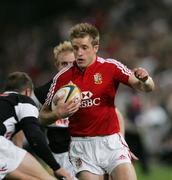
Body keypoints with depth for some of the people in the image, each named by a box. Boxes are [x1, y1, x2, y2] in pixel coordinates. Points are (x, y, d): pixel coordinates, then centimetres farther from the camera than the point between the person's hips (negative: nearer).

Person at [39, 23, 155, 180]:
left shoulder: (111, 67, -3)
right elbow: (43, 116, 6)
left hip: (111, 141, -1)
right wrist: (57, 114, -16)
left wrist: (144, 80, -31)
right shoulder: (62, 78, 0)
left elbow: (148, 88, -8)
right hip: (82, 146, 1)